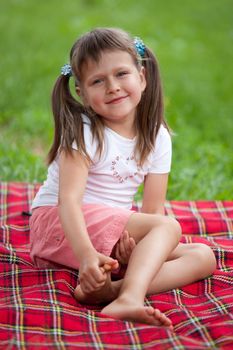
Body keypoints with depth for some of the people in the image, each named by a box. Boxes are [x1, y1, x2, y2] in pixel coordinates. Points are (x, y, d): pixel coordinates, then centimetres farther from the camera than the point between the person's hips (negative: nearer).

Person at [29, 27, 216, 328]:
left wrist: (134, 239, -25)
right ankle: (130, 298, -46)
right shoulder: (82, 131, -12)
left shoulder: (158, 137, 3)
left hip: (115, 232, 7)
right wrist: (86, 254, -43)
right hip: (58, 225, -7)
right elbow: (68, 198, -25)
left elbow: (153, 208, -1)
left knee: (204, 257, -10)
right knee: (168, 227, -25)